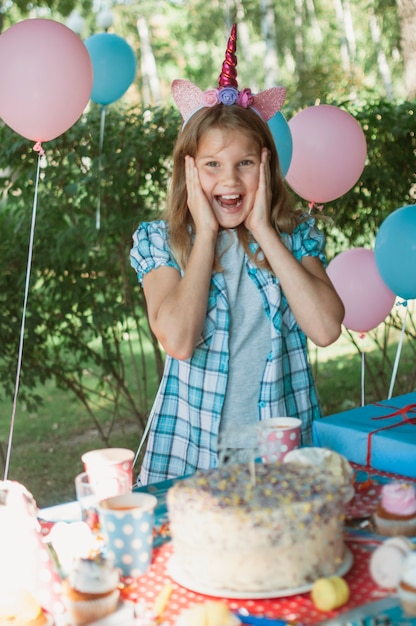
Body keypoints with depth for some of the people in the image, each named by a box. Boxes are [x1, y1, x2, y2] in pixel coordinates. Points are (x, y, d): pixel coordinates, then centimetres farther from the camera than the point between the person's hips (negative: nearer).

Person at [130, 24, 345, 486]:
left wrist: (263, 230, -9)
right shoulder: (158, 240, 1)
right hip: (192, 451, 0)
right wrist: (206, 232, -9)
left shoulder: (297, 234, 4)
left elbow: (326, 328, -12)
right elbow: (178, 340, -16)